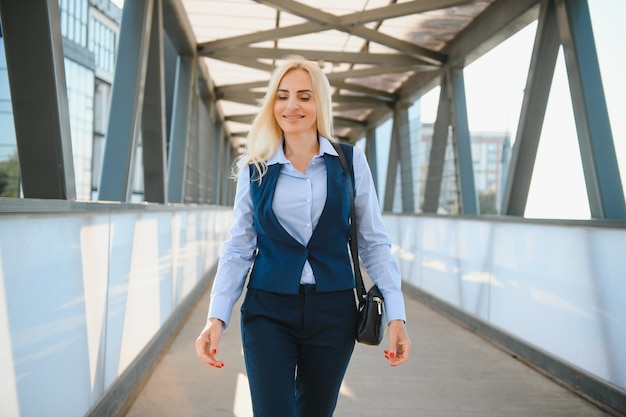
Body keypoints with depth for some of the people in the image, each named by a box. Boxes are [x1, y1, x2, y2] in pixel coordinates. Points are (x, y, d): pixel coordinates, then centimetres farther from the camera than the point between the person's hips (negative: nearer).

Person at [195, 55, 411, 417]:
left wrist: (396, 314, -6)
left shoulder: (351, 161, 0)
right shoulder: (254, 169, 2)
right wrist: (217, 317, -9)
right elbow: (239, 248, 2)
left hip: (333, 312, 1)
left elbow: (374, 242, 1)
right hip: (268, 312, 0)